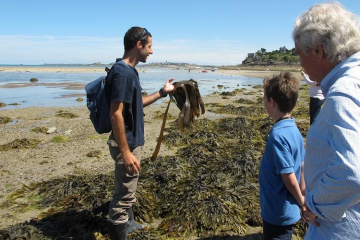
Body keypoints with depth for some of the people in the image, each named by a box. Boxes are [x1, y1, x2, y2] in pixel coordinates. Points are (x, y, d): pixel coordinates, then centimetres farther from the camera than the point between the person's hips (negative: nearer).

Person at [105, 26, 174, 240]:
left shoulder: (130, 70, 10)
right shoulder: (122, 72, -21)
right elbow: (116, 114, -25)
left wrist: (162, 92, 15)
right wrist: (125, 152, -25)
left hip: (133, 141, 10)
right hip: (127, 144, -10)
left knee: (128, 193, 23)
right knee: (124, 195, 3)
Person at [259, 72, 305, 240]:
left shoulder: (278, 135, -27)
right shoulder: (294, 130, 0)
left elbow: (289, 177, -23)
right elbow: (302, 166, 6)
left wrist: (300, 201, -7)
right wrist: (302, 197, 13)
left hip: (278, 212, -8)